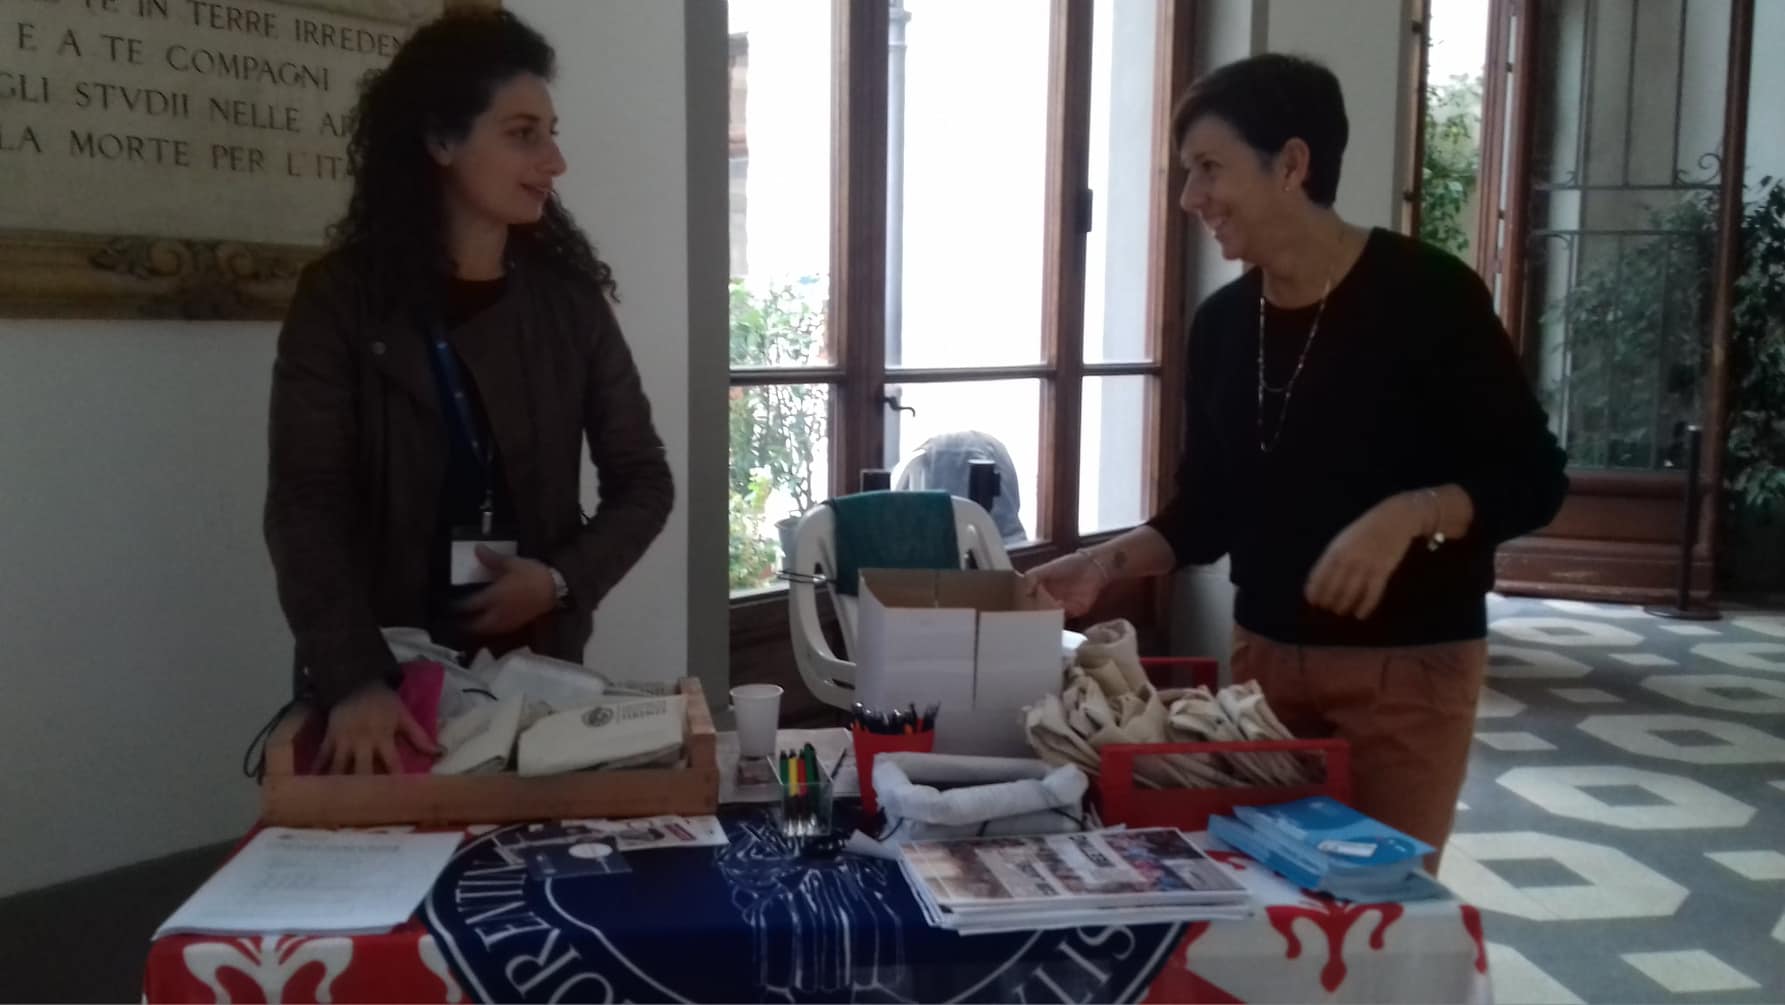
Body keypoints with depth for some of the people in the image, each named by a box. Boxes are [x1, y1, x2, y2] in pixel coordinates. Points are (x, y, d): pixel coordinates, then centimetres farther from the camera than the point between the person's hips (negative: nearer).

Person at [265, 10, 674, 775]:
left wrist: (564, 578, -14)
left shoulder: (569, 296, 1)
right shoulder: (341, 298, -8)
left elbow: (643, 478, 4)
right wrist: (354, 679, -29)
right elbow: (305, 504, -15)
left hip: (537, 661, 3)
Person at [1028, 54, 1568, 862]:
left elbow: (1531, 479, -11)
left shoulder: (1427, 294, -13)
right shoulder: (1222, 323, 4)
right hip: (1263, 655, 5)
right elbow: (1207, 511, 9)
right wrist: (1109, 561, -6)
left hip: (1407, 667, -5)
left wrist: (1408, 515, -27)